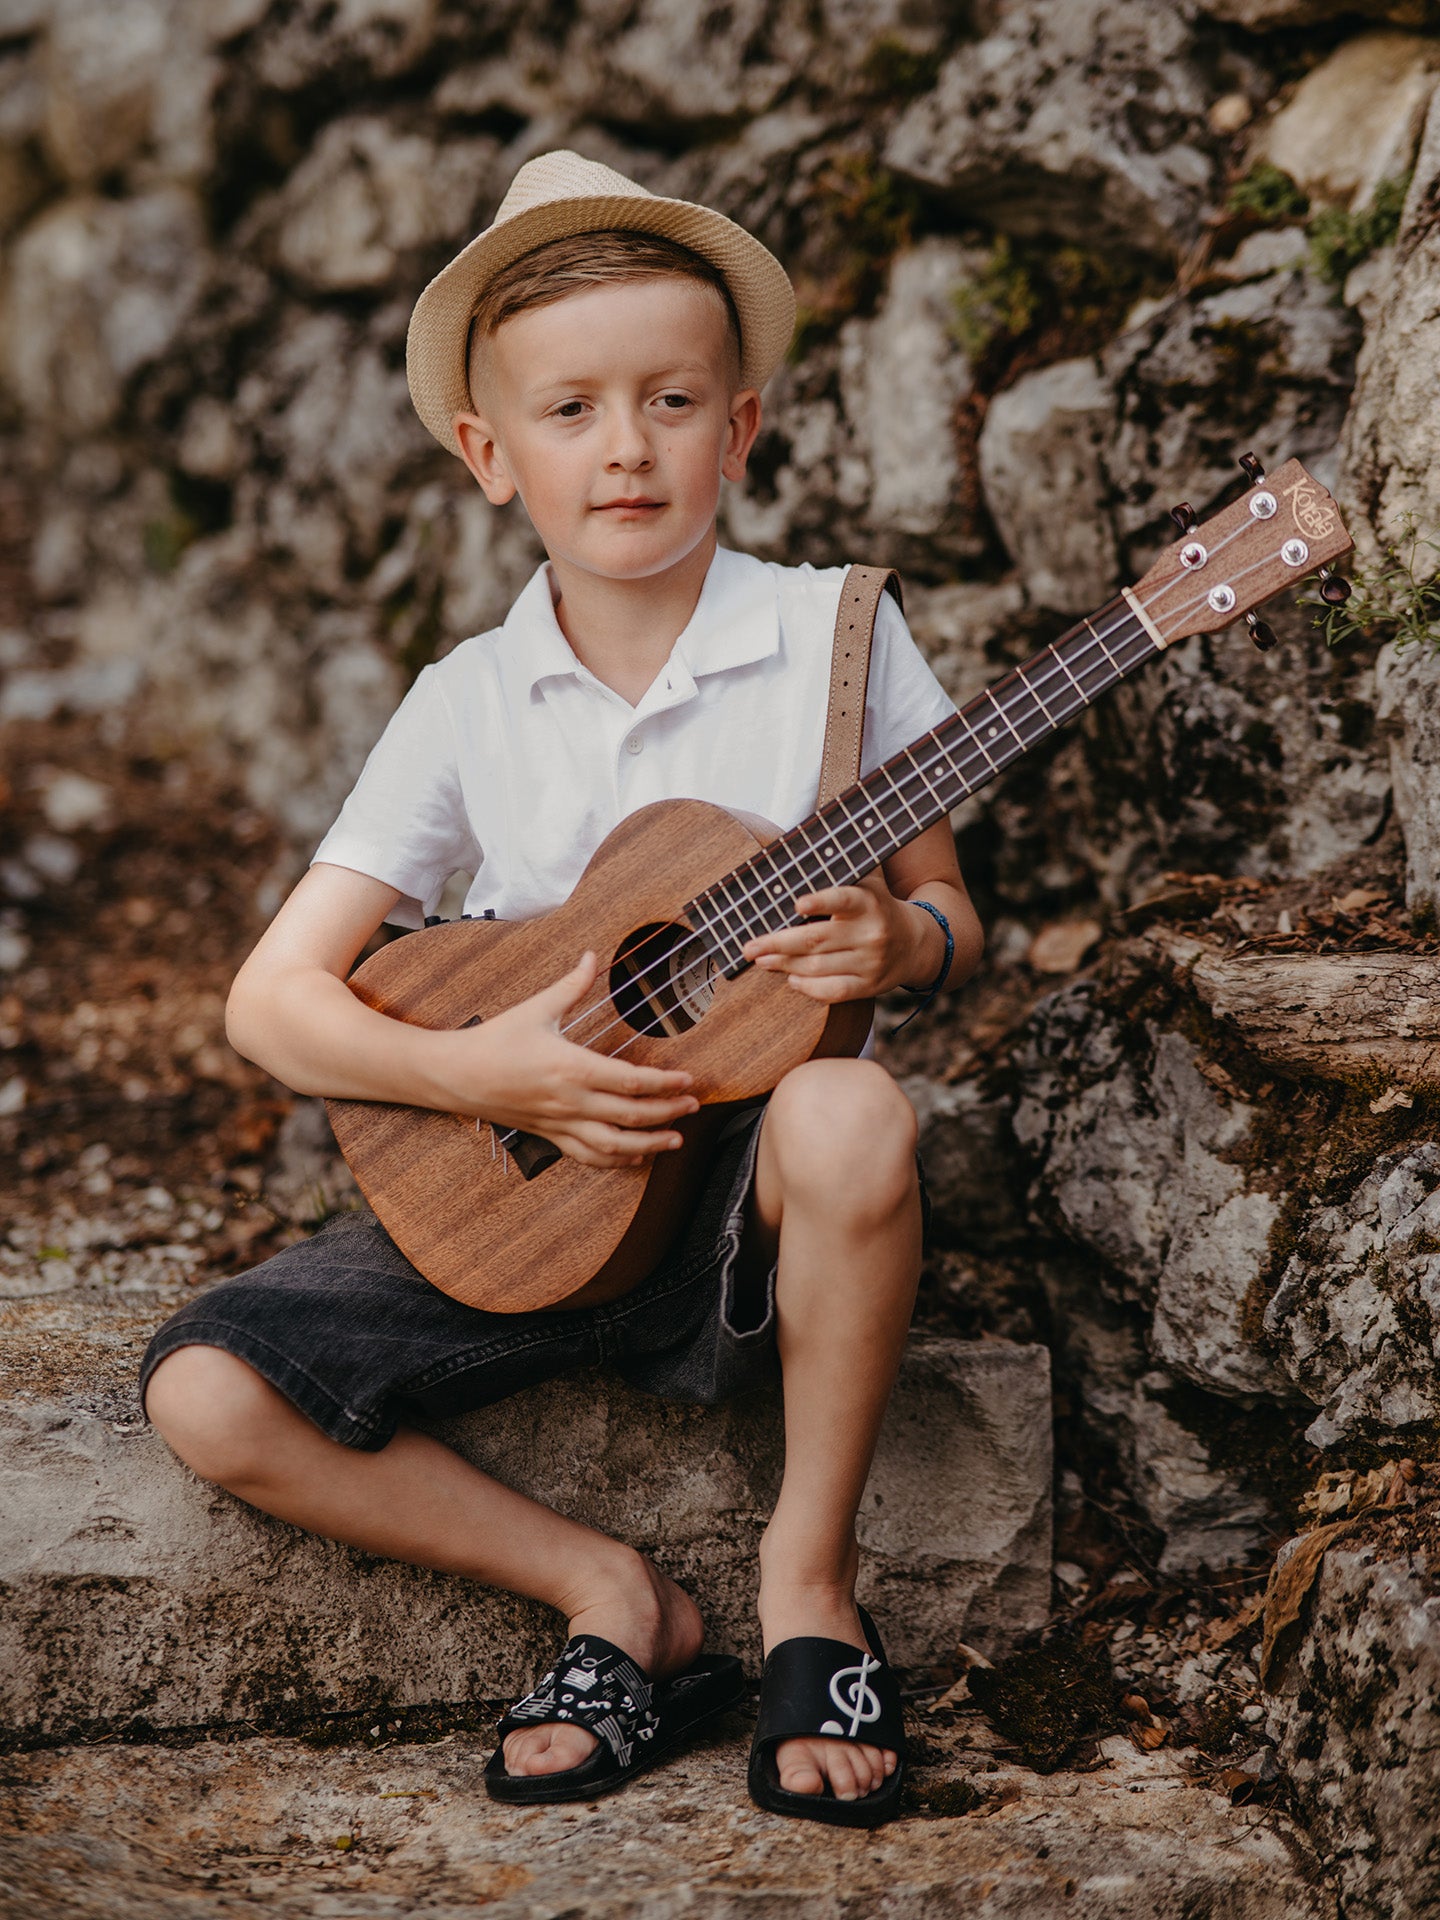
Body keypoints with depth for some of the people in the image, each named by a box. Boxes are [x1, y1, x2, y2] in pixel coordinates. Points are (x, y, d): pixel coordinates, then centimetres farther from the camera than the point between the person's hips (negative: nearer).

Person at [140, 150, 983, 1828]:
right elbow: (274, 999, -3)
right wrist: (476, 1072, -19)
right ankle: (609, 1597, -1)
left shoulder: (834, 635, -3)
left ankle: (809, 1577, -12)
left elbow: (948, 916, 5)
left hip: (749, 1196, -2)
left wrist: (891, 942, -18)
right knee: (208, 1392, -16)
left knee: (850, 1119, -37)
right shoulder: (468, 703, -1)